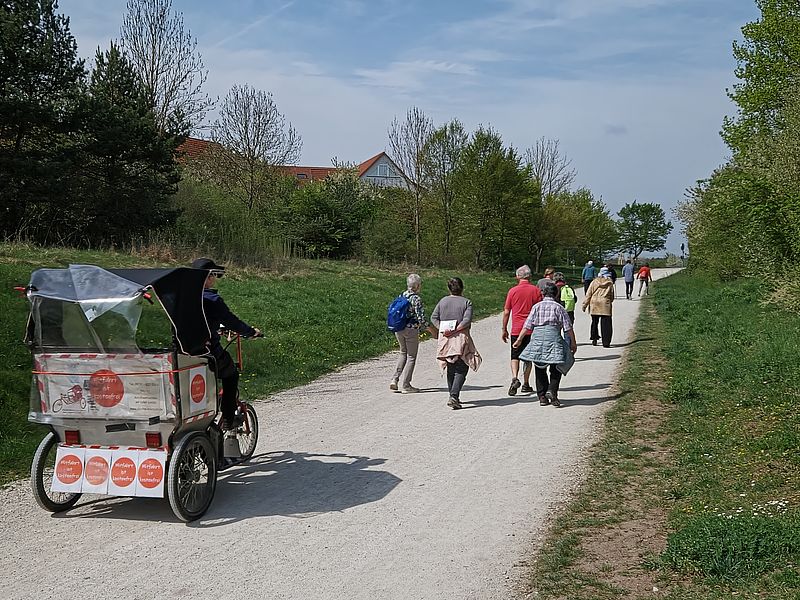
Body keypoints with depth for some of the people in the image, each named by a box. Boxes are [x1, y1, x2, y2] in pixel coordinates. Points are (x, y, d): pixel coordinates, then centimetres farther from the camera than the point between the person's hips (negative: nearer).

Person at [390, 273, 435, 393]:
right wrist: (432, 330, -6)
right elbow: (420, 318, -17)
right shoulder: (416, 299, -15)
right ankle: (405, 385, 7)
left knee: (403, 353, 23)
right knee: (411, 357, 6)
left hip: (398, 330, 7)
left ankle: (395, 380, 15)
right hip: (411, 330, -7)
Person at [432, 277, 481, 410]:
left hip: (445, 339, 4)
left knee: (450, 370, 16)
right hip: (461, 339, -4)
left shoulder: (443, 301, 8)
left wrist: (442, 329, -4)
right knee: (461, 369, -2)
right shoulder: (466, 302, -3)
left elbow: (434, 317, 3)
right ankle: (454, 396, -18)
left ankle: (453, 396, 22)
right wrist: (454, 331, -14)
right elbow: (467, 321, -15)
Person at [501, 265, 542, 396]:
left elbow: (506, 312, 0)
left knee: (515, 357, 6)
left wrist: (504, 330, 10)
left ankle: (515, 378, -16)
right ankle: (526, 384, 15)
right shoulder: (536, 290, -1)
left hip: (516, 330, -1)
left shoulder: (512, 291, -2)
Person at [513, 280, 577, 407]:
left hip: (537, 338, 2)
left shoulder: (536, 307, 7)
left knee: (540, 369, 11)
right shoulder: (559, 307, 3)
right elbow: (568, 327, 1)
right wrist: (573, 343, 8)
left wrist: (519, 339, 10)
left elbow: (528, 325, 2)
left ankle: (542, 397, 12)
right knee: (556, 368, 8)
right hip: (553, 338, -2)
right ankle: (551, 391, -12)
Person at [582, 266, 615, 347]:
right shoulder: (610, 284, 2)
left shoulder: (594, 282, 2)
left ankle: (594, 338, 18)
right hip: (605, 304, -1)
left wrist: (585, 304, 7)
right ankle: (606, 342, -4)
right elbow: (612, 296, 8)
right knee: (606, 324, 0)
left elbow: (588, 294, 2)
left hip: (594, 305, 1)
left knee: (594, 322, 16)